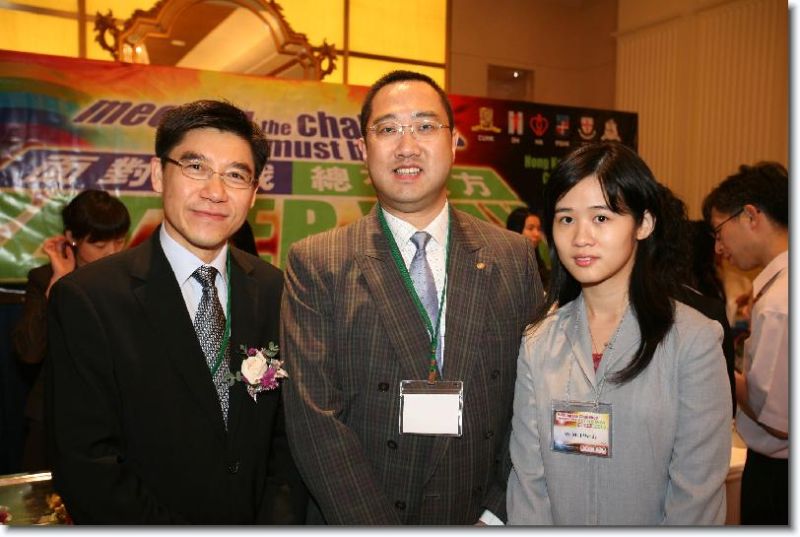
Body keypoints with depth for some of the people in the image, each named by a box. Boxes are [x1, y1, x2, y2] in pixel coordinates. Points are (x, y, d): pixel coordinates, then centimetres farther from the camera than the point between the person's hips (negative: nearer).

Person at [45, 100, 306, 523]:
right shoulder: (85, 299, -9)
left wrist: (280, 517, -9)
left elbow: (289, 431, 3)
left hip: (262, 520, 2)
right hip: (146, 521, -2)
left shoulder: (274, 290, -1)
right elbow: (85, 466, -10)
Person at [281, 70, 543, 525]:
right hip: (354, 518, -1)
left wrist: (497, 515, -11)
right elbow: (315, 418, -14)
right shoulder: (315, 265, -10)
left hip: (484, 515, 2)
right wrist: (375, 523, -17)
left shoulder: (515, 257, -4)